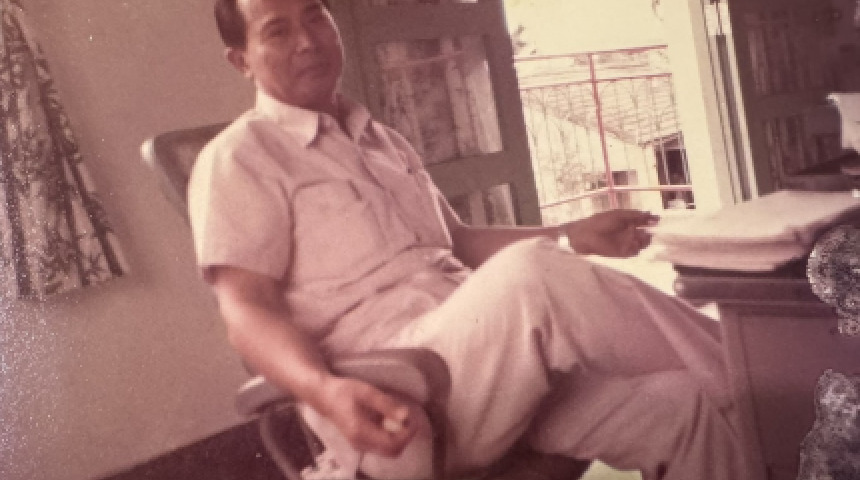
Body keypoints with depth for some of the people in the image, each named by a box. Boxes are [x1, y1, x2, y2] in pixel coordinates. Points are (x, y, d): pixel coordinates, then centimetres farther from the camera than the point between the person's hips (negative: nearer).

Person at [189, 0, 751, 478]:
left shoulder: (383, 141, 22)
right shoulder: (239, 159, 0)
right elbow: (248, 311, -10)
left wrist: (571, 236, 17)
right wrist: (326, 391, -30)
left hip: (492, 358, 7)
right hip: (397, 395, -7)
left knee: (681, 406, -13)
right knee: (531, 274, -33)